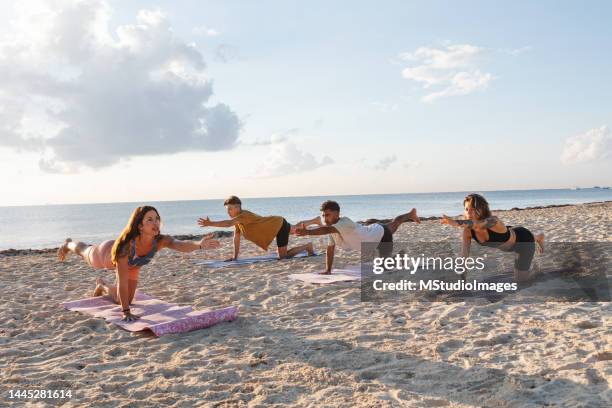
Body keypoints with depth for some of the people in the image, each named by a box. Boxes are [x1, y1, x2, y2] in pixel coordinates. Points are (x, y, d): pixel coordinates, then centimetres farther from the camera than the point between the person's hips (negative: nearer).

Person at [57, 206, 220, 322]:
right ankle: (68, 244, 66)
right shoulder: (126, 244, -50)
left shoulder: (161, 241, -41)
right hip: (107, 255, -3)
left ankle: (102, 286, 44)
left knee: (125, 299, 13)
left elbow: (181, 245, -63)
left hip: (132, 265, 3)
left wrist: (199, 244, -83)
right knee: (85, 253, 31)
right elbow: (122, 281, -48)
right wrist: (126, 312, -50)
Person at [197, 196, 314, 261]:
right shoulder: (238, 219, -2)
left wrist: (210, 223, -51)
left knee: (283, 256, -9)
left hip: (280, 224, -9)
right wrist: (235, 256, 0)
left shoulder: (244, 215, -28)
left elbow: (228, 223, -46)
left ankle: (308, 246, 6)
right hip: (278, 223, 9)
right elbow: (236, 237, 2)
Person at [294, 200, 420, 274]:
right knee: (393, 225, 35)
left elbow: (327, 230, -63)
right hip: (373, 231, 8)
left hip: (381, 234, -8)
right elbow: (330, 248, -14)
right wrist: (327, 270, -19)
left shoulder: (345, 223, -45)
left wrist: (307, 232, -76)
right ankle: (410, 215, 64)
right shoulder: (330, 225, -21)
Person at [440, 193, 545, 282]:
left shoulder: (493, 221, -46)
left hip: (523, 238, -5)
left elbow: (477, 224, -71)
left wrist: (455, 222, -89)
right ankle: (538, 238, 68)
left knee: (520, 279, 4)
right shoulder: (468, 231, -29)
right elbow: (464, 257, -27)